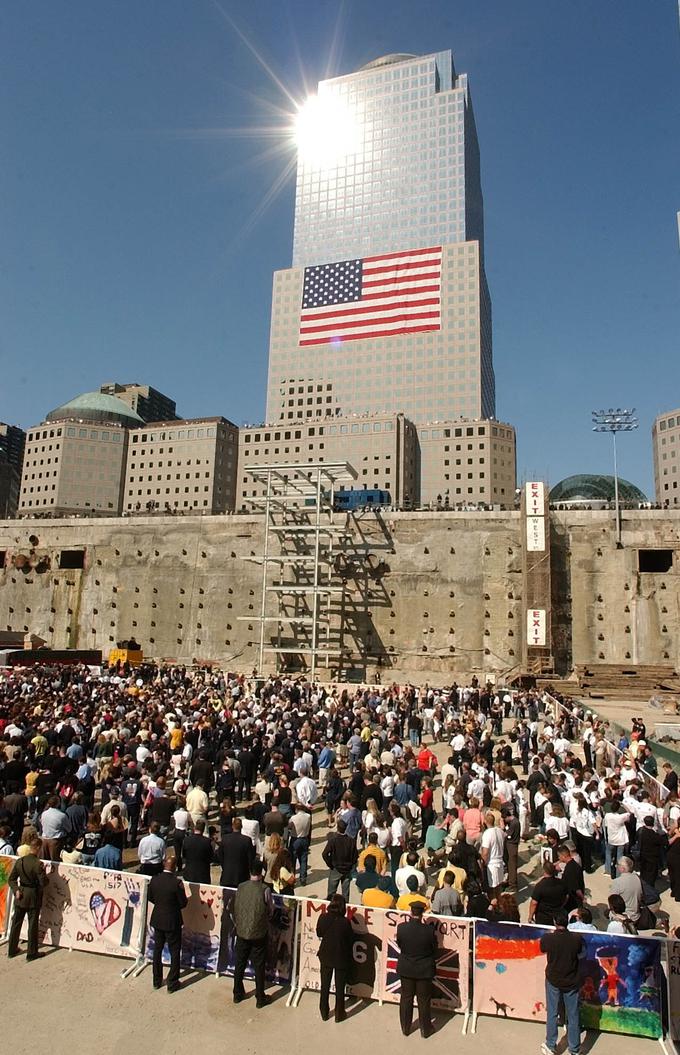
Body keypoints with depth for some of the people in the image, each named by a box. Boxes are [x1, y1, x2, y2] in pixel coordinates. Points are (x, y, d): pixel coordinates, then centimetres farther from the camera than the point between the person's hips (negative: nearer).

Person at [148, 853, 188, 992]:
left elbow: (150, 898, 3)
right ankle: (172, 983, 20)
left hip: (157, 920, 5)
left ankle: (157, 981, 33)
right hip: (172, 922, -5)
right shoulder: (177, 883, -26)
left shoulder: (154, 879, -12)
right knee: (174, 952, 12)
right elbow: (183, 903, -16)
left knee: (157, 950, 21)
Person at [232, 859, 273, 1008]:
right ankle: (260, 998, 22)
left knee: (240, 964, 19)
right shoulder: (265, 890, -19)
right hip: (259, 934, -3)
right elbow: (270, 912, -7)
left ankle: (238, 994, 33)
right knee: (259, 966, 11)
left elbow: (235, 909, 3)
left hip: (241, 932, 3)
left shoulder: (241, 887, -10)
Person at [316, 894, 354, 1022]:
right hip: (341, 958, -3)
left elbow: (319, 933, 0)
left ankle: (324, 1013, 34)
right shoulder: (345, 922, -26)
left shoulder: (323, 918, -17)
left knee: (325, 986, 21)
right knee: (340, 987, 17)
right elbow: (351, 939, -13)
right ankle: (339, 1014, 31)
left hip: (326, 956, 3)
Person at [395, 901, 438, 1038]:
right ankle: (425, 1029, 31)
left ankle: (405, 1028, 33)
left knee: (406, 999, 19)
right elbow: (434, 948, -9)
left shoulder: (401, 928, -19)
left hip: (405, 970, 2)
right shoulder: (429, 930, -25)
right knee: (424, 1000, 17)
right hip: (424, 970, -2)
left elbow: (399, 944, -2)